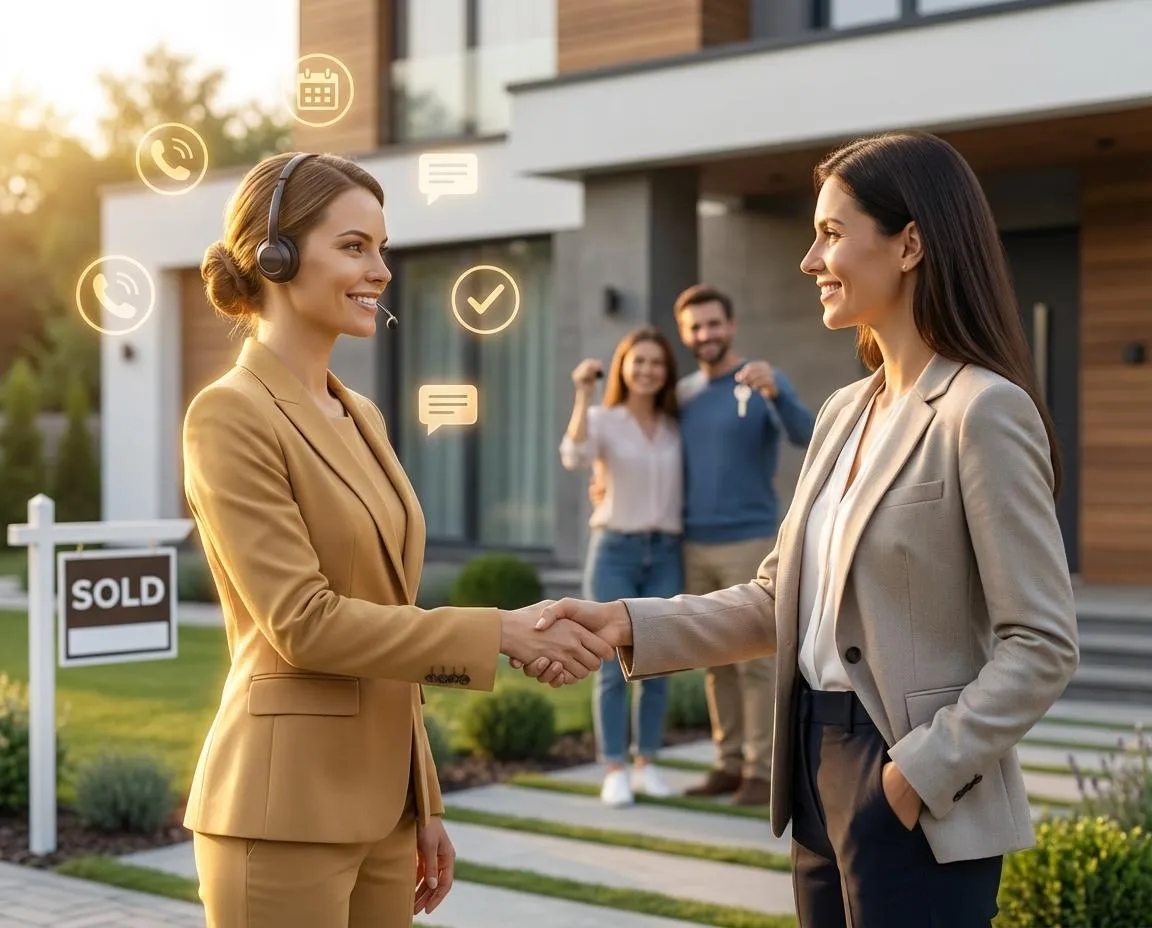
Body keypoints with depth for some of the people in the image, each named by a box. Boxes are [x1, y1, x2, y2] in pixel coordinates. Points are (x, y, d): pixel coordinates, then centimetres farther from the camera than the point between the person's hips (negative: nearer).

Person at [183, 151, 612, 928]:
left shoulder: (361, 418, 13)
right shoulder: (231, 416, -12)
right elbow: (304, 623, -18)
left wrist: (423, 803, 16)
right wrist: (499, 633, -19)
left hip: (377, 800, 8)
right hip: (283, 812, -8)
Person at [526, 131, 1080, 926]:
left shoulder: (983, 411, -14)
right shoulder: (846, 413, 10)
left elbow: (1043, 647, -16)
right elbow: (777, 603, 9)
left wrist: (923, 773, -20)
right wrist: (630, 624, -2)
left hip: (918, 809, -7)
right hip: (821, 772, 7)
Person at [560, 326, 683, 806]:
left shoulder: (676, 428, 10)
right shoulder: (601, 419, -1)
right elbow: (574, 457, -22)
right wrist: (583, 392, -23)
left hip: (665, 555, 3)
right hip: (614, 552, -3)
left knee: (657, 666, 4)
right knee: (614, 667, -4)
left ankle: (646, 766, 15)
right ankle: (613, 771, 3)